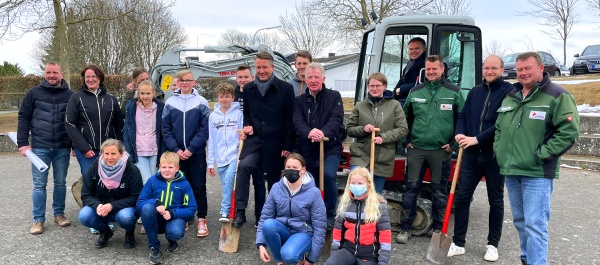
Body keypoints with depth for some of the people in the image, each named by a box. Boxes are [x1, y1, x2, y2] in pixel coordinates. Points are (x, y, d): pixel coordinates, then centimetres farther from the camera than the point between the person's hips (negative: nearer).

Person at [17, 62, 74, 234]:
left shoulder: (70, 95, 4)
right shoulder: (34, 93, 2)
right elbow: (24, 118, 2)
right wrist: (23, 143, -5)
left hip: (62, 148, 1)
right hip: (40, 147, -1)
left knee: (60, 183, 10)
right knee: (39, 184, 3)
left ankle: (59, 214, 24)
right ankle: (38, 219, 12)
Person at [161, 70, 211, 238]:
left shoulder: (201, 102, -3)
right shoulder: (170, 103, 4)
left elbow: (205, 129, -7)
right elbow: (165, 128, 2)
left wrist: (191, 149, -13)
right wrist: (176, 149, -9)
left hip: (197, 153, -2)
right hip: (176, 153, 2)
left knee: (199, 186, 3)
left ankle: (201, 220, 12)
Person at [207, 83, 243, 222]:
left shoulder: (239, 113, 0)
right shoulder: (213, 116, 9)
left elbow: (243, 133, 5)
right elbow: (211, 141, 10)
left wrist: (243, 136, -18)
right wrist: (210, 162, 9)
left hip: (235, 155, -4)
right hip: (220, 158, 4)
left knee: (229, 177, -26)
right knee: (227, 187, 9)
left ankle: (225, 211, -19)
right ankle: (231, 215, 21)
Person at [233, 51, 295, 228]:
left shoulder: (285, 89, -3)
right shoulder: (248, 89, 8)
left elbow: (290, 119, -3)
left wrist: (288, 145, -6)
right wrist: (247, 125, -1)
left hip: (275, 143, -1)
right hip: (254, 139, 2)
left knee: (274, 179, 8)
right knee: (244, 166, -25)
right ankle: (240, 211, -18)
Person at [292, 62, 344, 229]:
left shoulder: (334, 96, 2)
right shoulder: (299, 100, 7)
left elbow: (337, 119, -12)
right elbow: (297, 122, -8)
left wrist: (324, 132, -33)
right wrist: (309, 133, -32)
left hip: (330, 148, -3)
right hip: (307, 150, 3)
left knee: (328, 175, -25)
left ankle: (330, 215, -6)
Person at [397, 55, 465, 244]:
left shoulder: (453, 92, 2)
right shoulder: (415, 92, 8)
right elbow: (406, 117, 16)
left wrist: (453, 143, -3)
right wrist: (406, 140, 8)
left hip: (441, 150, -1)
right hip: (416, 148, 2)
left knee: (440, 190, 8)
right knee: (411, 188, 3)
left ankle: (438, 228, 22)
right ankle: (405, 228, 12)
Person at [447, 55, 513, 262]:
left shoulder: (509, 92, -7)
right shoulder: (475, 92, 12)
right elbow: (463, 115, 13)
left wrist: (477, 139, -20)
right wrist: (460, 134, -7)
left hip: (495, 156, -5)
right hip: (471, 154, 5)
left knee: (496, 201, 10)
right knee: (461, 198, 5)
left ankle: (493, 245, 24)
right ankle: (458, 243, 15)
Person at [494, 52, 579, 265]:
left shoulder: (557, 96, -7)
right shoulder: (510, 97, 14)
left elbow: (569, 132, -14)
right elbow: (499, 128, 24)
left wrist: (540, 155, -17)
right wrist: (498, 150, 10)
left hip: (537, 174, -7)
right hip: (510, 171, 7)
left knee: (534, 225, -8)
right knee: (520, 222, 18)